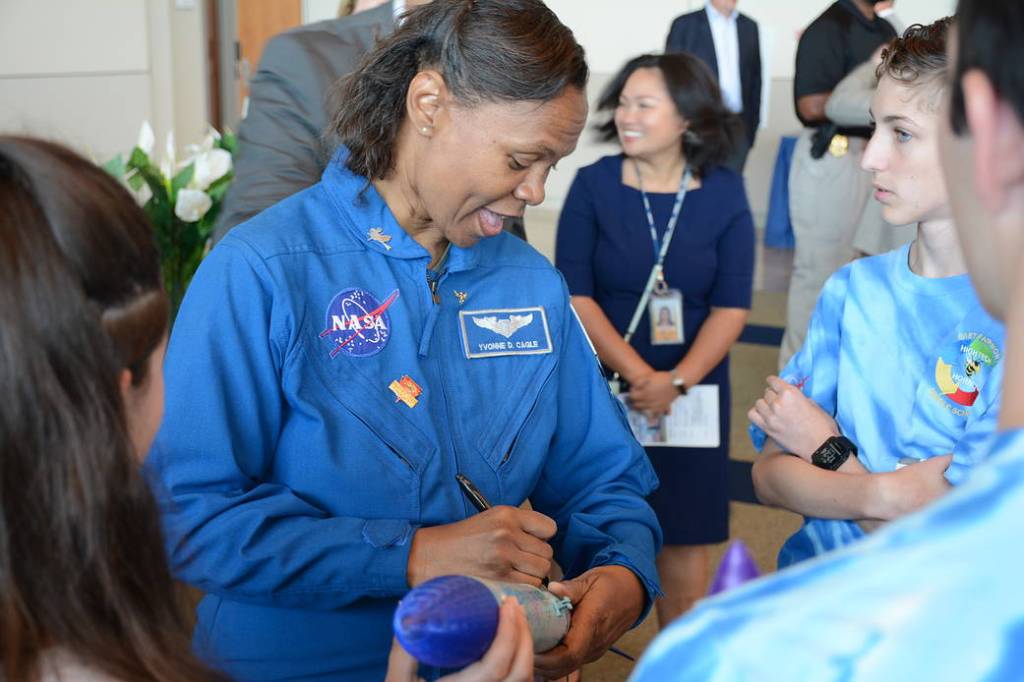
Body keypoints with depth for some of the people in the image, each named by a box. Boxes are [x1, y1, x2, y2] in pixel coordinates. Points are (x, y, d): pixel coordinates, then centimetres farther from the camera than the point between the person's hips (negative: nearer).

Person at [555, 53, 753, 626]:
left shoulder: (725, 194, -3)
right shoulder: (593, 183, -5)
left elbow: (731, 307, -5)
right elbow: (574, 295, -10)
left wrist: (676, 381, -19)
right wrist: (638, 373, -20)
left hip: (691, 389, 1)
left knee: (683, 534, 8)